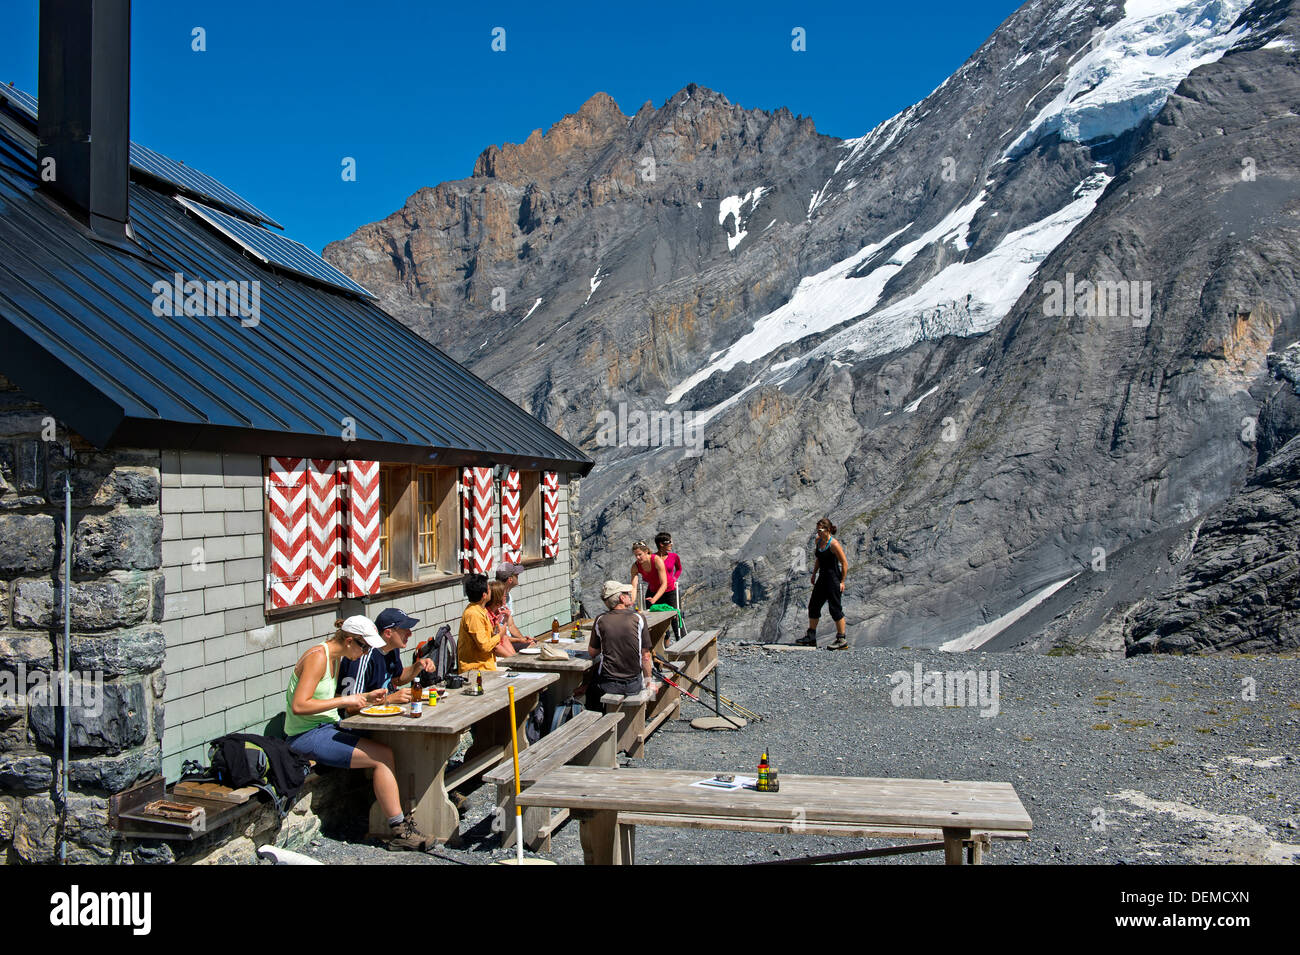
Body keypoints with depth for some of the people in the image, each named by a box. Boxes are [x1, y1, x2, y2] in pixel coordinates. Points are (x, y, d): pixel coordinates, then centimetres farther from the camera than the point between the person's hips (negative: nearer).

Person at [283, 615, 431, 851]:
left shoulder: (335, 657, 11)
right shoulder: (318, 657, -18)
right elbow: (299, 706, -26)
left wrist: (364, 697, 7)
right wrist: (345, 700, -21)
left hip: (327, 728, 10)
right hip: (307, 736, -10)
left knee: (386, 750, -2)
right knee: (383, 756, -18)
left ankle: (398, 820, 0)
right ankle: (398, 831, -10)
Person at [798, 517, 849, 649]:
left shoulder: (834, 544, -18)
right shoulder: (818, 540, 7)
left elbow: (845, 563, -15)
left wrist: (842, 582, -15)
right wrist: (814, 574, 21)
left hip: (834, 580, -9)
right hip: (822, 579, 9)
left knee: (835, 609, -5)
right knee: (813, 605, 11)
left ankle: (842, 640, 5)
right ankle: (811, 637, 21)